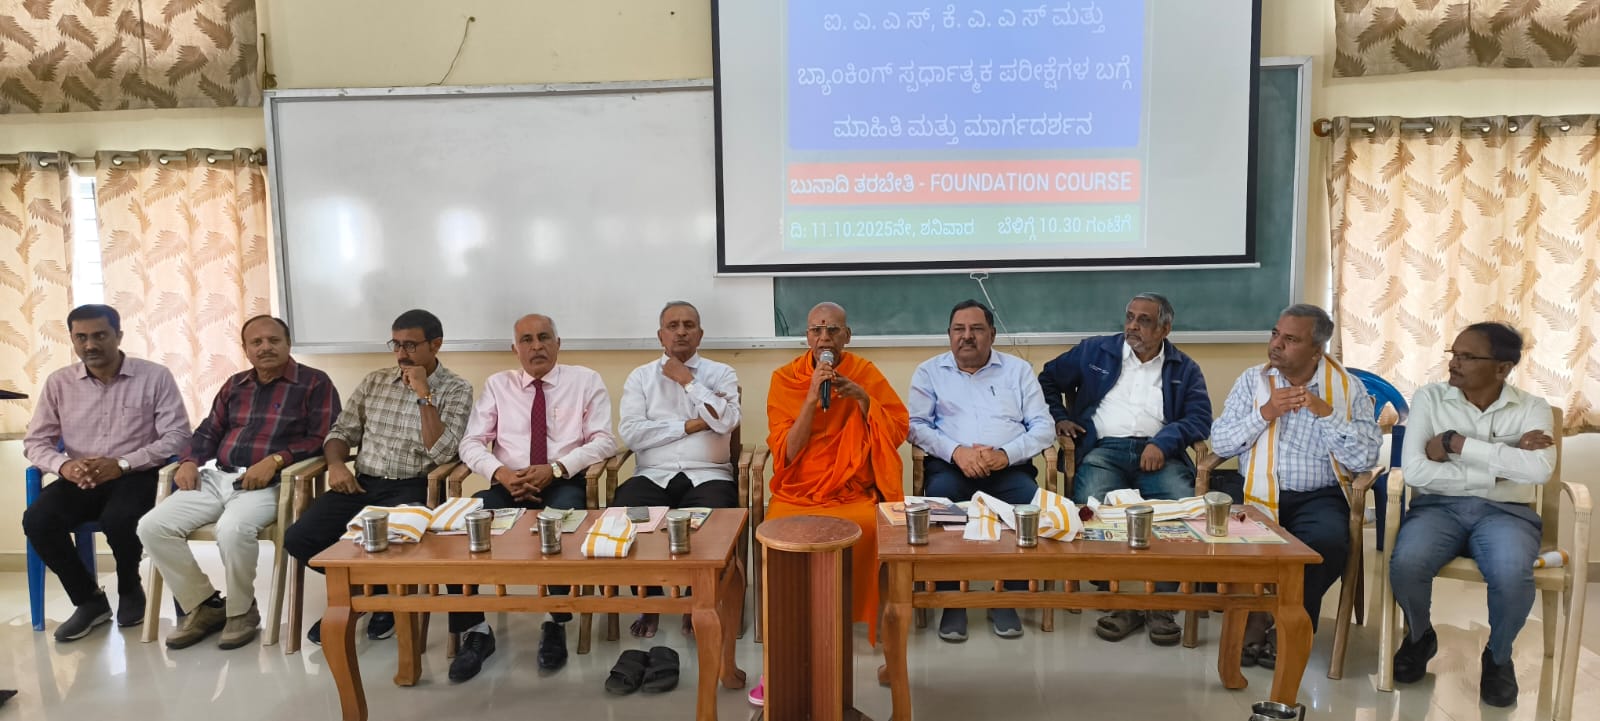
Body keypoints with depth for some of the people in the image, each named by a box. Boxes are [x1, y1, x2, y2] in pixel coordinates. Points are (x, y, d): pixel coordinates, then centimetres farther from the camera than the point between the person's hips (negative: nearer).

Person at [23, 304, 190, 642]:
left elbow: (177, 435, -10)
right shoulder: (58, 382, 7)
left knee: (118, 519, -34)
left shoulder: (155, 376, -4)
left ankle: (130, 589, 0)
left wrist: (122, 464, -21)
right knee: (37, 520, -24)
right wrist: (63, 465, -16)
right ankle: (90, 599, -1)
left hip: (135, 475, -4)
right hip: (78, 480, 4)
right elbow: (35, 441, 8)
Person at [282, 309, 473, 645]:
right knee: (298, 538, -16)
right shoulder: (375, 381, 12)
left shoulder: (457, 390, -4)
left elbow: (441, 453, -16)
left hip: (411, 490, -5)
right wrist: (336, 463, -6)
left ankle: (384, 595, 6)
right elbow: (342, 431, 16)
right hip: (361, 484, 5)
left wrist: (423, 394, -17)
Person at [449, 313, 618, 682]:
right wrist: (501, 473, -15)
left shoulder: (586, 381, 7)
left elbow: (604, 441, -3)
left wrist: (555, 469, -17)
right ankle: (475, 630, -13)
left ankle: (557, 626, -17)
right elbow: (471, 443, 6)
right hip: (507, 484, 3)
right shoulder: (497, 384, 13)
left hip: (564, 483, -2)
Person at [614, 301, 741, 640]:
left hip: (707, 476, -1)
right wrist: (690, 425, -6)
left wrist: (688, 380, -4)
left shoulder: (721, 373, 11)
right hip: (653, 476, 1)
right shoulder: (640, 377, 13)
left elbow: (726, 421, -9)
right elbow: (629, 433, -3)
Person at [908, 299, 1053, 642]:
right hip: (951, 465, -1)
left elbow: (1044, 427, 7)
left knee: (1032, 502, -31)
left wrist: (1006, 454, -12)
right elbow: (916, 424, 4)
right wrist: (956, 451, -14)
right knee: (940, 497, -34)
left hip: (1009, 467, 1)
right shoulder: (929, 371, 14)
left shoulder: (1018, 369, 15)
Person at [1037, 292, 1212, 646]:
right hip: (1104, 449, 0)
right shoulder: (1094, 351, 18)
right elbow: (1049, 378, 25)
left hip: (1158, 452, 1)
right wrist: (1058, 417, 8)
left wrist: (1164, 442, -13)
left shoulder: (1184, 369, 17)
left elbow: (1200, 418, 5)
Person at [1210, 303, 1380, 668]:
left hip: (1318, 497, -1)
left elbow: (1364, 459, -7)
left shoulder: (1349, 388, 3)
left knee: (1328, 543, -31)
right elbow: (1220, 443, -1)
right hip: (1258, 493, 1)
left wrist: (1326, 412, -16)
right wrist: (1265, 412, -13)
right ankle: (1255, 615, -2)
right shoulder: (1252, 380, 7)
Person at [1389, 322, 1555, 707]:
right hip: (1438, 506, 0)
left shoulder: (1532, 408, 5)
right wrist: (1502, 465, -10)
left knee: (1512, 576, -33)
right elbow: (1414, 471, -10)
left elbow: (1540, 470, -15)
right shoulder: (1429, 398, 2)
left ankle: (1498, 655, 2)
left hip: (1505, 512, 0)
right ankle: (1420, 637, 5)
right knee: (1405, 565, -31)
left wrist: (1457, 443, -15)